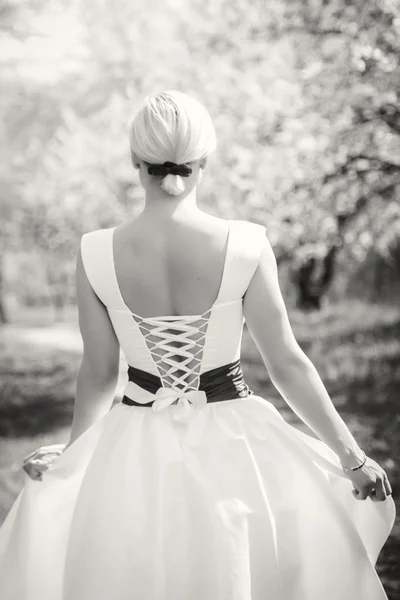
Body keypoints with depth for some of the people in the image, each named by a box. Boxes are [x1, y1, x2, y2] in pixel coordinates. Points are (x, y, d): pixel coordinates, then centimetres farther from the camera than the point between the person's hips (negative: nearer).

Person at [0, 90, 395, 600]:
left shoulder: (96, 254, -9)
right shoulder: (245, 247, -13)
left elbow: (98, 373, 0)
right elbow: (287, 365, -9)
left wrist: (72, 452, 17)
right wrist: (353, 457, 1)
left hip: (136, 451, 1)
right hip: (231, 443, -1)